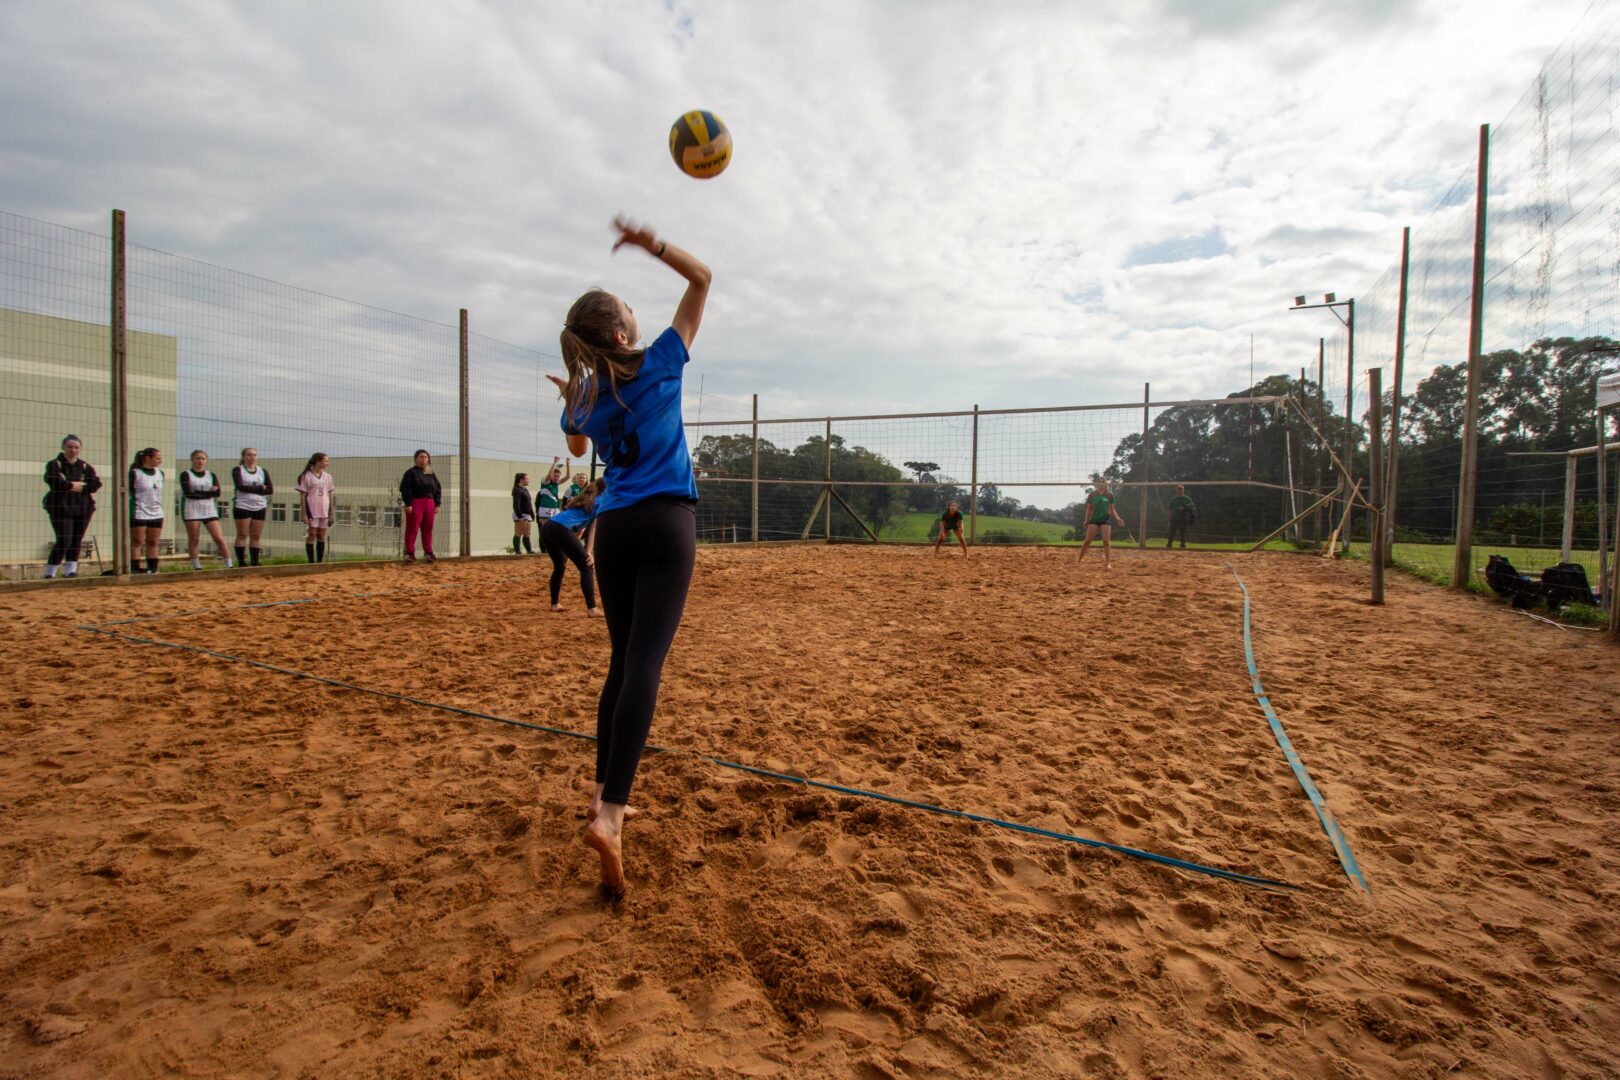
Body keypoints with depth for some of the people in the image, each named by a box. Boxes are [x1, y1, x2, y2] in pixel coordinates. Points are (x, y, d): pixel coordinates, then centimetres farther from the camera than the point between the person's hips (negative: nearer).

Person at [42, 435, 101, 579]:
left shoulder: (85, 466, 11)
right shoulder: (54, 464, 2)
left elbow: (96, 484, -2)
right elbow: (52, 481, -16)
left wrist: (77, 486, -12)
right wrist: (73, 485, -8)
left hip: (83, 508, 3)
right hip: (61, 507, -3)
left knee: (76, 541, 4)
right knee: (64, 540, -11)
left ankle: (70, 570, 12)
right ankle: (49, 573, -1)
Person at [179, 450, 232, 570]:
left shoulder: (211, 476, 12)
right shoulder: (186, 475, 4)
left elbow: (217, 493, -2)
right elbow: (188, 493, -10)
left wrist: (198, 494, -12)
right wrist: (208, 492, -6)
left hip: (209, 510, 2)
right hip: (191, 510, -2)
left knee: (219, 539, -5)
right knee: (194, 540, 2)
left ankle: (229, 565, -4)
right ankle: (196, 567, 10)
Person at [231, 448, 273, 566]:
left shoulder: (263, 471, 12)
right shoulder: (237, 470, 2)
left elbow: (270, 490, 1)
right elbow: (240, 486, -14)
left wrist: (250, 489, -9)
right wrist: (260, 488, -10)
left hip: (259, 507, 3)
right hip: (242, 507, -3)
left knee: (256, 536, 4)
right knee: (242, 535, -2)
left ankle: (255, 562, 8)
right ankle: (241, 563, 0)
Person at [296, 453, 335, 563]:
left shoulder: (328, 477, 11)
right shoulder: (306, 476, -3)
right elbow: (303, 496, -4)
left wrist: (331, 513, 10)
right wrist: (304, 514, -9)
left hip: (324, 510, 5)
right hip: (312, 510, -5)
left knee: (321, 536, 7)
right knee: (312, 535, -3)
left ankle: (320, 562, 13)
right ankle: (311, 562, 1)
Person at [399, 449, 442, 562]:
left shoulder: (431, 474, 15)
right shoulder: (411, 472, -2)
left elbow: (437, 489, 16)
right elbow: (405, 488, -9)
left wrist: (437, 504, 8)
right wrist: (408, 504, -15)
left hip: (429, 503, 5)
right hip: (415, 502, -5)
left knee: (428, 529, 7)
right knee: (412, 528, -4)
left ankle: (428, 552, 13)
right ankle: (410, 553, -1)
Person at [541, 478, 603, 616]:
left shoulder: (586, 499, 33)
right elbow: (593, 529, 1)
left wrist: (568, 552, 31)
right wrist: (589, 552, -5)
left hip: (546, 526, 8)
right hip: (560, 529, -8)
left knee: (559, 566, 27)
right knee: (587, 567, -3)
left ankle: (555, 604, 33)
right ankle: (591, 609, -10)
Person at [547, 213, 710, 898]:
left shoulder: (582, 396, 10)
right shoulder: (658, 365, 1)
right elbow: (701, 277, 10)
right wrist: (652, 245, 1)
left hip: (613, 528, 5)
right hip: (666, 524, -5)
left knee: (623, 660, 14)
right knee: (644, 662, -13)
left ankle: (605, 791, 20)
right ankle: (610, 813, -21)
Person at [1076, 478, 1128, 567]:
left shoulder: (1109, 496, 1)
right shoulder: (1092, 495, 1)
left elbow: (1112, 509, 8)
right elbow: (1089, 509, 7)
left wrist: (1118, 518, -6)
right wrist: (1086, 520, 1)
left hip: (1106, 519, 0)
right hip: (1094, 519, 0)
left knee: (1106, 541, -7)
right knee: (1087, 541, -4)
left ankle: (1107, 562, 1)